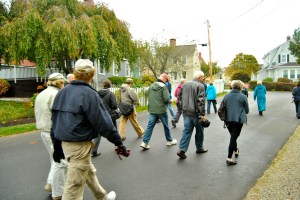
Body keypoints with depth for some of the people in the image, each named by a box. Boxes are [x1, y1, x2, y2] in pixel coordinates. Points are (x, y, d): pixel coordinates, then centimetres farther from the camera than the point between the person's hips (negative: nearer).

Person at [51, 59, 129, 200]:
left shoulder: (62, 92, 7)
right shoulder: (88, 94, -17)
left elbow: (55, 122, 12)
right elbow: (103, 122, -19)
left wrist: (57, 147, 19)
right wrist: (118, 142, -9)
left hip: (65, 142, 9)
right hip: (80, 144, -9)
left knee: (89, 172, 25)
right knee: (74, 185, 2)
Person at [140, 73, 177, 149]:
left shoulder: (151, 86, 7)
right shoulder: (163, 86, -12)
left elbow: (148, 97, 13)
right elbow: (166, 99, -18)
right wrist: (170, 100, 2)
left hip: (152, 110, 5)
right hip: (161, 110, -5)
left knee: (150, 126, 6)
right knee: (166, 126, 12)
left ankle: (144, 142, 1)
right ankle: (170, 140, 28)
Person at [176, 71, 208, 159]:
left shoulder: (185, 84, 10)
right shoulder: (200, 86, -12)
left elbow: (179, 97, 15)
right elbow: (201, 101, -18)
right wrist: (202, 114, -16)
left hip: (186, 112, 6)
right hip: (195, 113, -5)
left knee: (187, 130, 7)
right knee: (199, 131, 13)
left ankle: (182, 149, -1)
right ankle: (199, 148, 28)